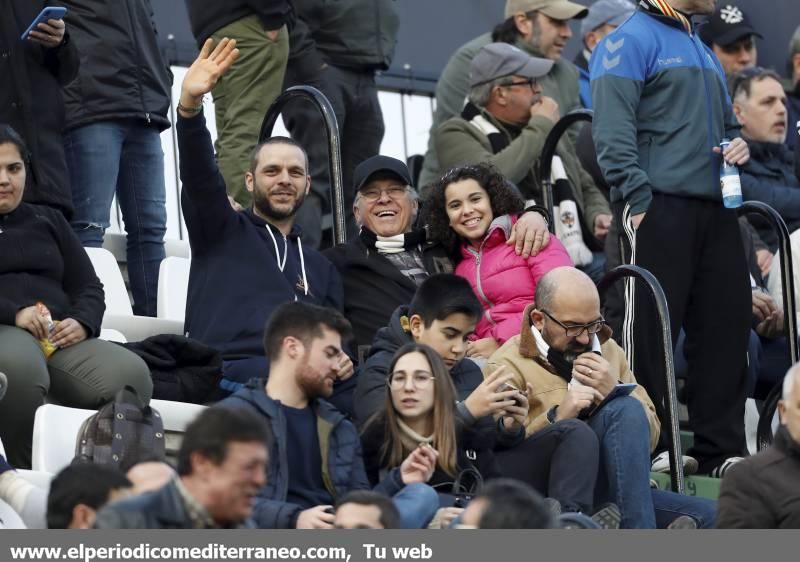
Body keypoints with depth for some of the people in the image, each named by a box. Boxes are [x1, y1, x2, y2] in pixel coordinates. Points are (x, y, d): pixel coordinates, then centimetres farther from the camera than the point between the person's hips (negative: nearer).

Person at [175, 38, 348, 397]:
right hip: (230, 373, -4)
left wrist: (339, 362, 2)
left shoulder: (321, 269, 34)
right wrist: (190, 105, -18)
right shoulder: (222, 230, 20)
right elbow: (199, 177, 1)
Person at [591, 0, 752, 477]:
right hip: (660, 206, -8)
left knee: (726, 325, 5)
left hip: (715, 209, 8)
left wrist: (738, 145, 9)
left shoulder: (705, 54, 24)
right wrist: (637, 199, -20)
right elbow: (613, 129, -12)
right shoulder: (632, 40, -3)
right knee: (650, 330, -6)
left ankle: (722, 449, 11)